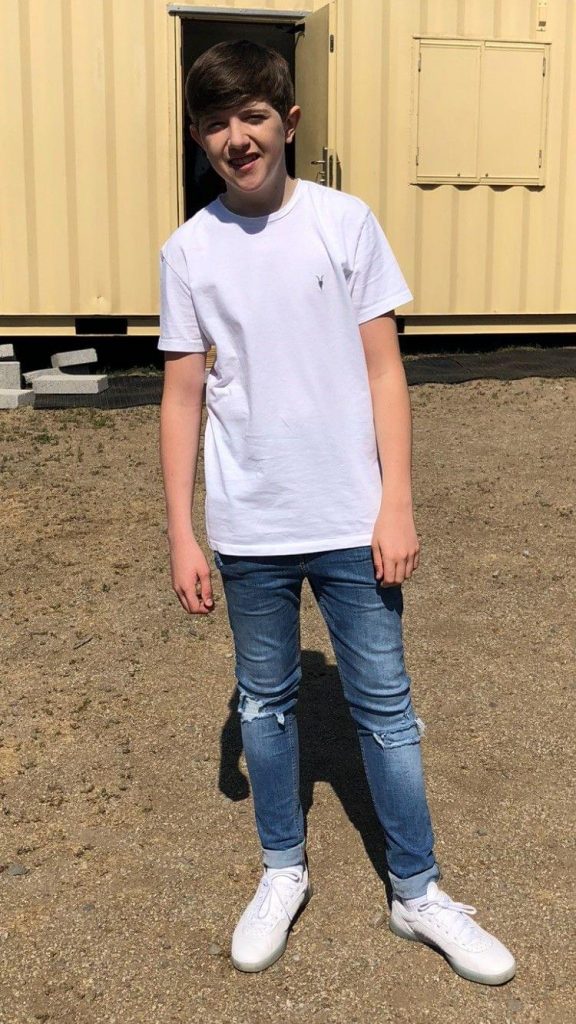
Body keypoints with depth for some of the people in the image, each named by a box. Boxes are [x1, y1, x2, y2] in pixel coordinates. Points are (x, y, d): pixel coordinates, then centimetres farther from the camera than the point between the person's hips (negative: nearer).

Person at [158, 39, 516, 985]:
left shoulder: (345, 222, -3)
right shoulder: (188, 251, 0)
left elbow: (383, 370, -2)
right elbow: (183, 395, 2)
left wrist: (397, 504, -7)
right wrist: (182, 534, 0)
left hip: (351, 521, -1)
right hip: (248, 531, 2)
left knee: (386, 709, 8)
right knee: (265, 704, 15)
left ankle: (417, 892, 26)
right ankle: (283, 871, 36)